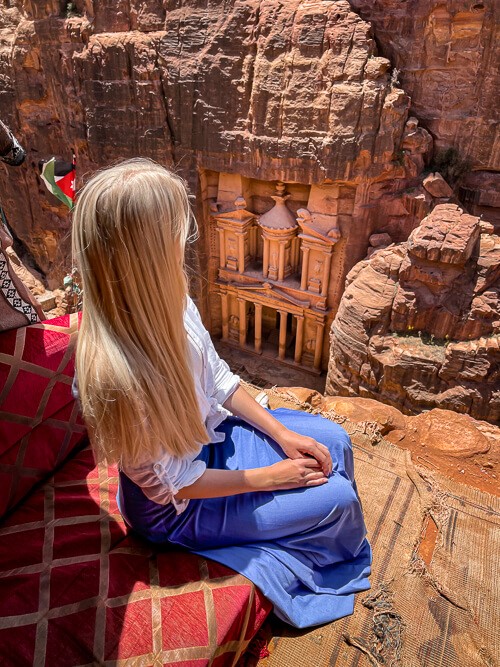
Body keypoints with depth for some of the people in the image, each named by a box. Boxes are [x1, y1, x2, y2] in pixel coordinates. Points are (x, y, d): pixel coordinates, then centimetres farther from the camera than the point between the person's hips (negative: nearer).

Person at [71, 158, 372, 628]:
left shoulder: (168, 303, -16)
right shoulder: (117, 378, -38)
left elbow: (218, 379, -2)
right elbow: (172, 484, -23)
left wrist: (282, 435, -5)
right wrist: (268, 477, -14)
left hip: (210, 432, 7)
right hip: (175, 508, -6)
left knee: (333, 441, 7)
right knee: (336, 497, -3)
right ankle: (339, 570, 35)